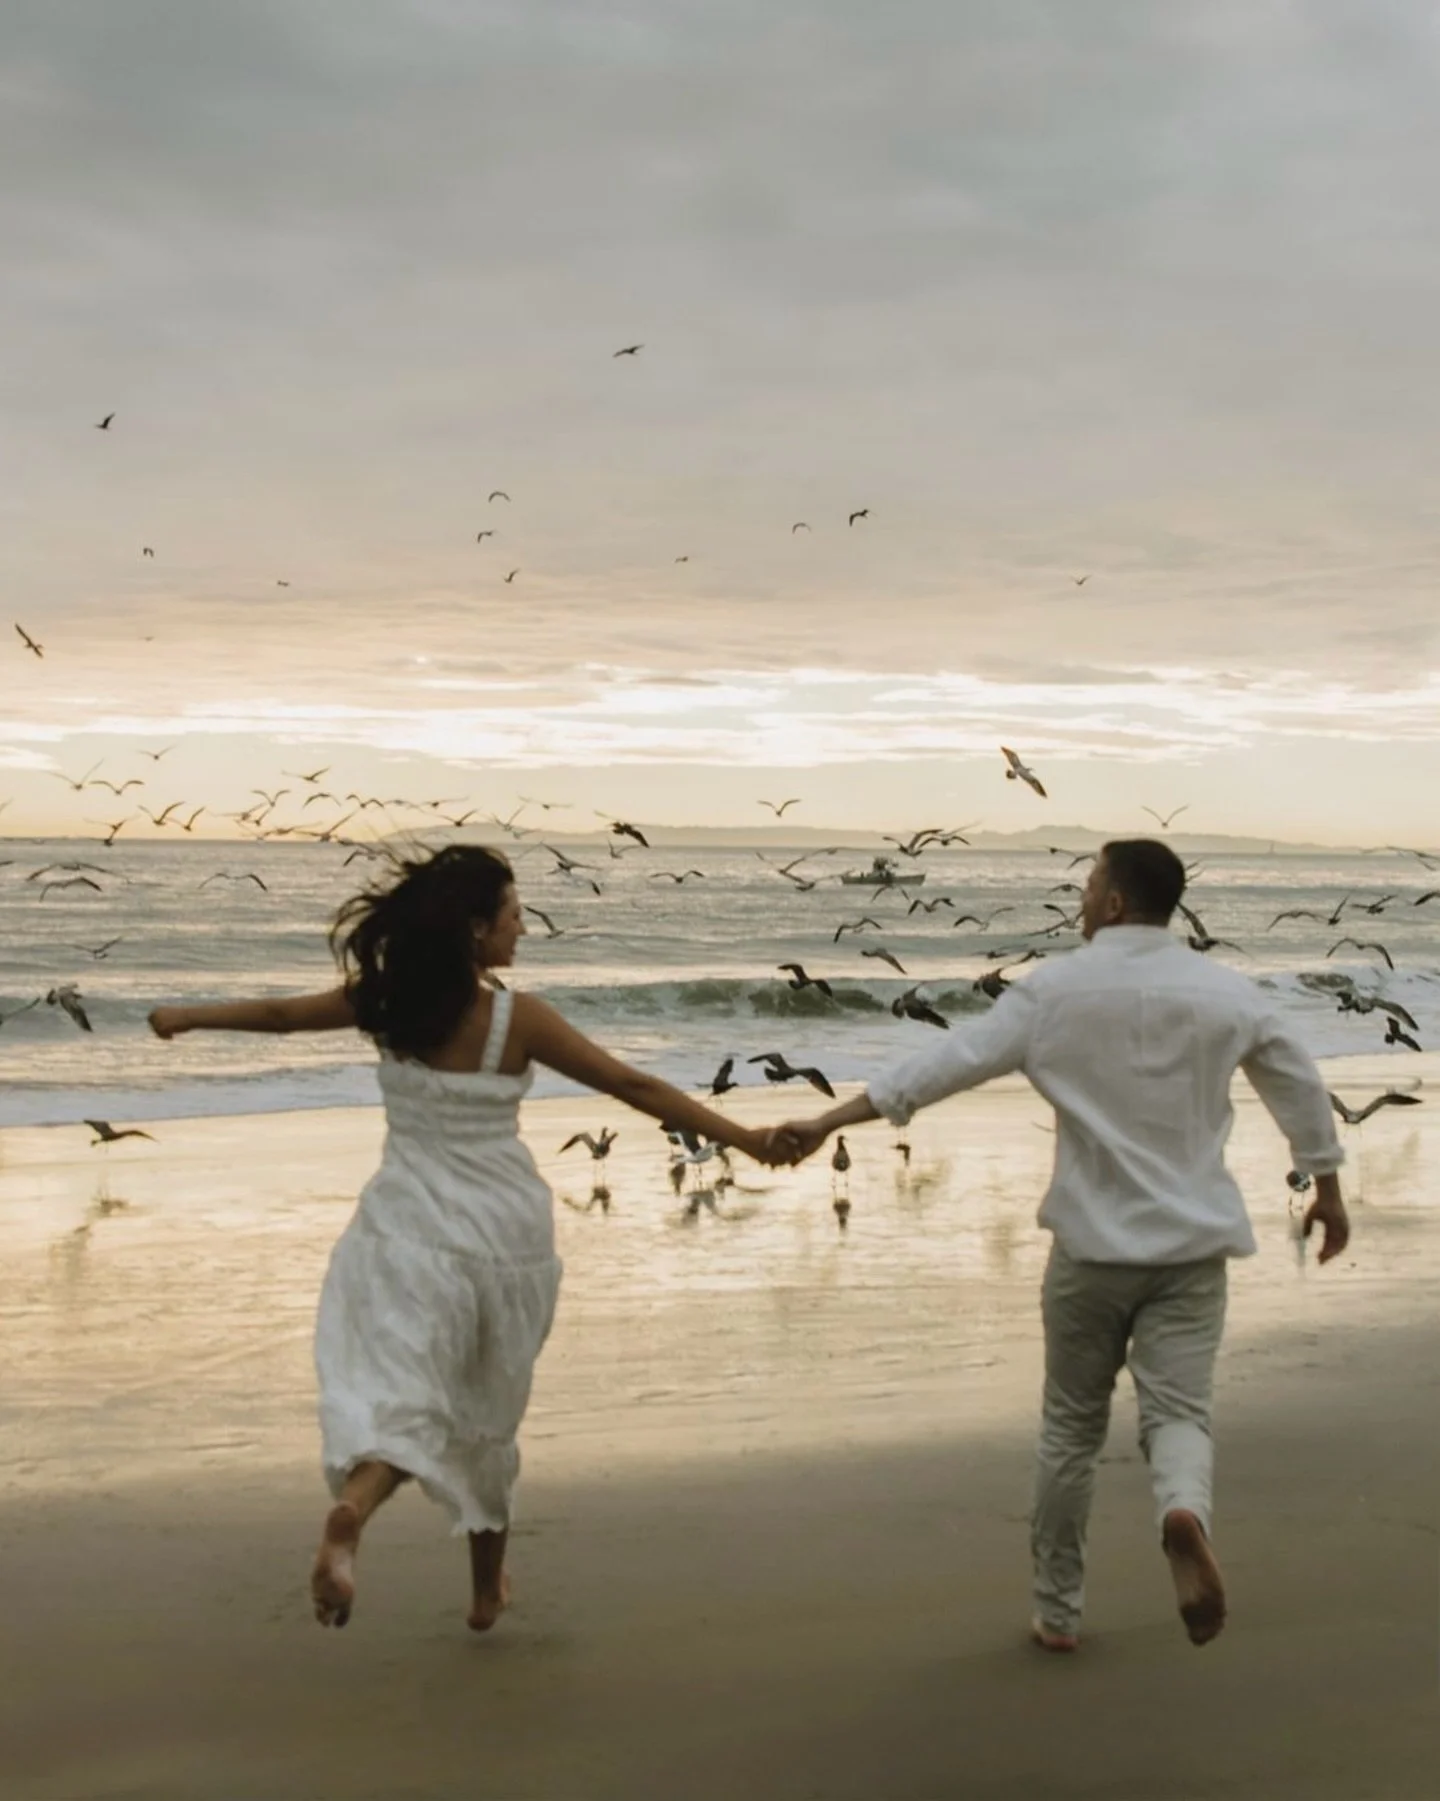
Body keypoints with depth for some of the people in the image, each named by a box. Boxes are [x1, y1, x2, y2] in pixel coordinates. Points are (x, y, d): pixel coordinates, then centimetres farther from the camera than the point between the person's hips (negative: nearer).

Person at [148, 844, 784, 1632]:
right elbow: (634, 1086, -10)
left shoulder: (384, 999, -3)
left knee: (397, 1397, -6)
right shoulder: (517, 1017, -10)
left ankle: (349, 1511, -39)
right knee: (485, 1414, 16)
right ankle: (487, 1589, 29)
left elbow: (281, 1013, 12)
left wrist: (184, 1017, 30)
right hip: (503, 1228, -1)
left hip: (411, 1226, 1)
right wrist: (743, 1138, -5)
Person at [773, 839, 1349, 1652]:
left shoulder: (1056, 990, -6)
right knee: (1178, 1408, 2)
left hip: (1093, 1241, 0)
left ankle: (1059, 1611, 22)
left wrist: (829, 1122, -8)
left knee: (1072, 1425, 13)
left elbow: (944, 1063, -10)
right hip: (1193, 1244, 1)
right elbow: (1303, 1088, 9)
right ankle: (1186, 1513, -33)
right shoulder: (1229, 993, 1)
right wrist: (1328, 1190, 24)